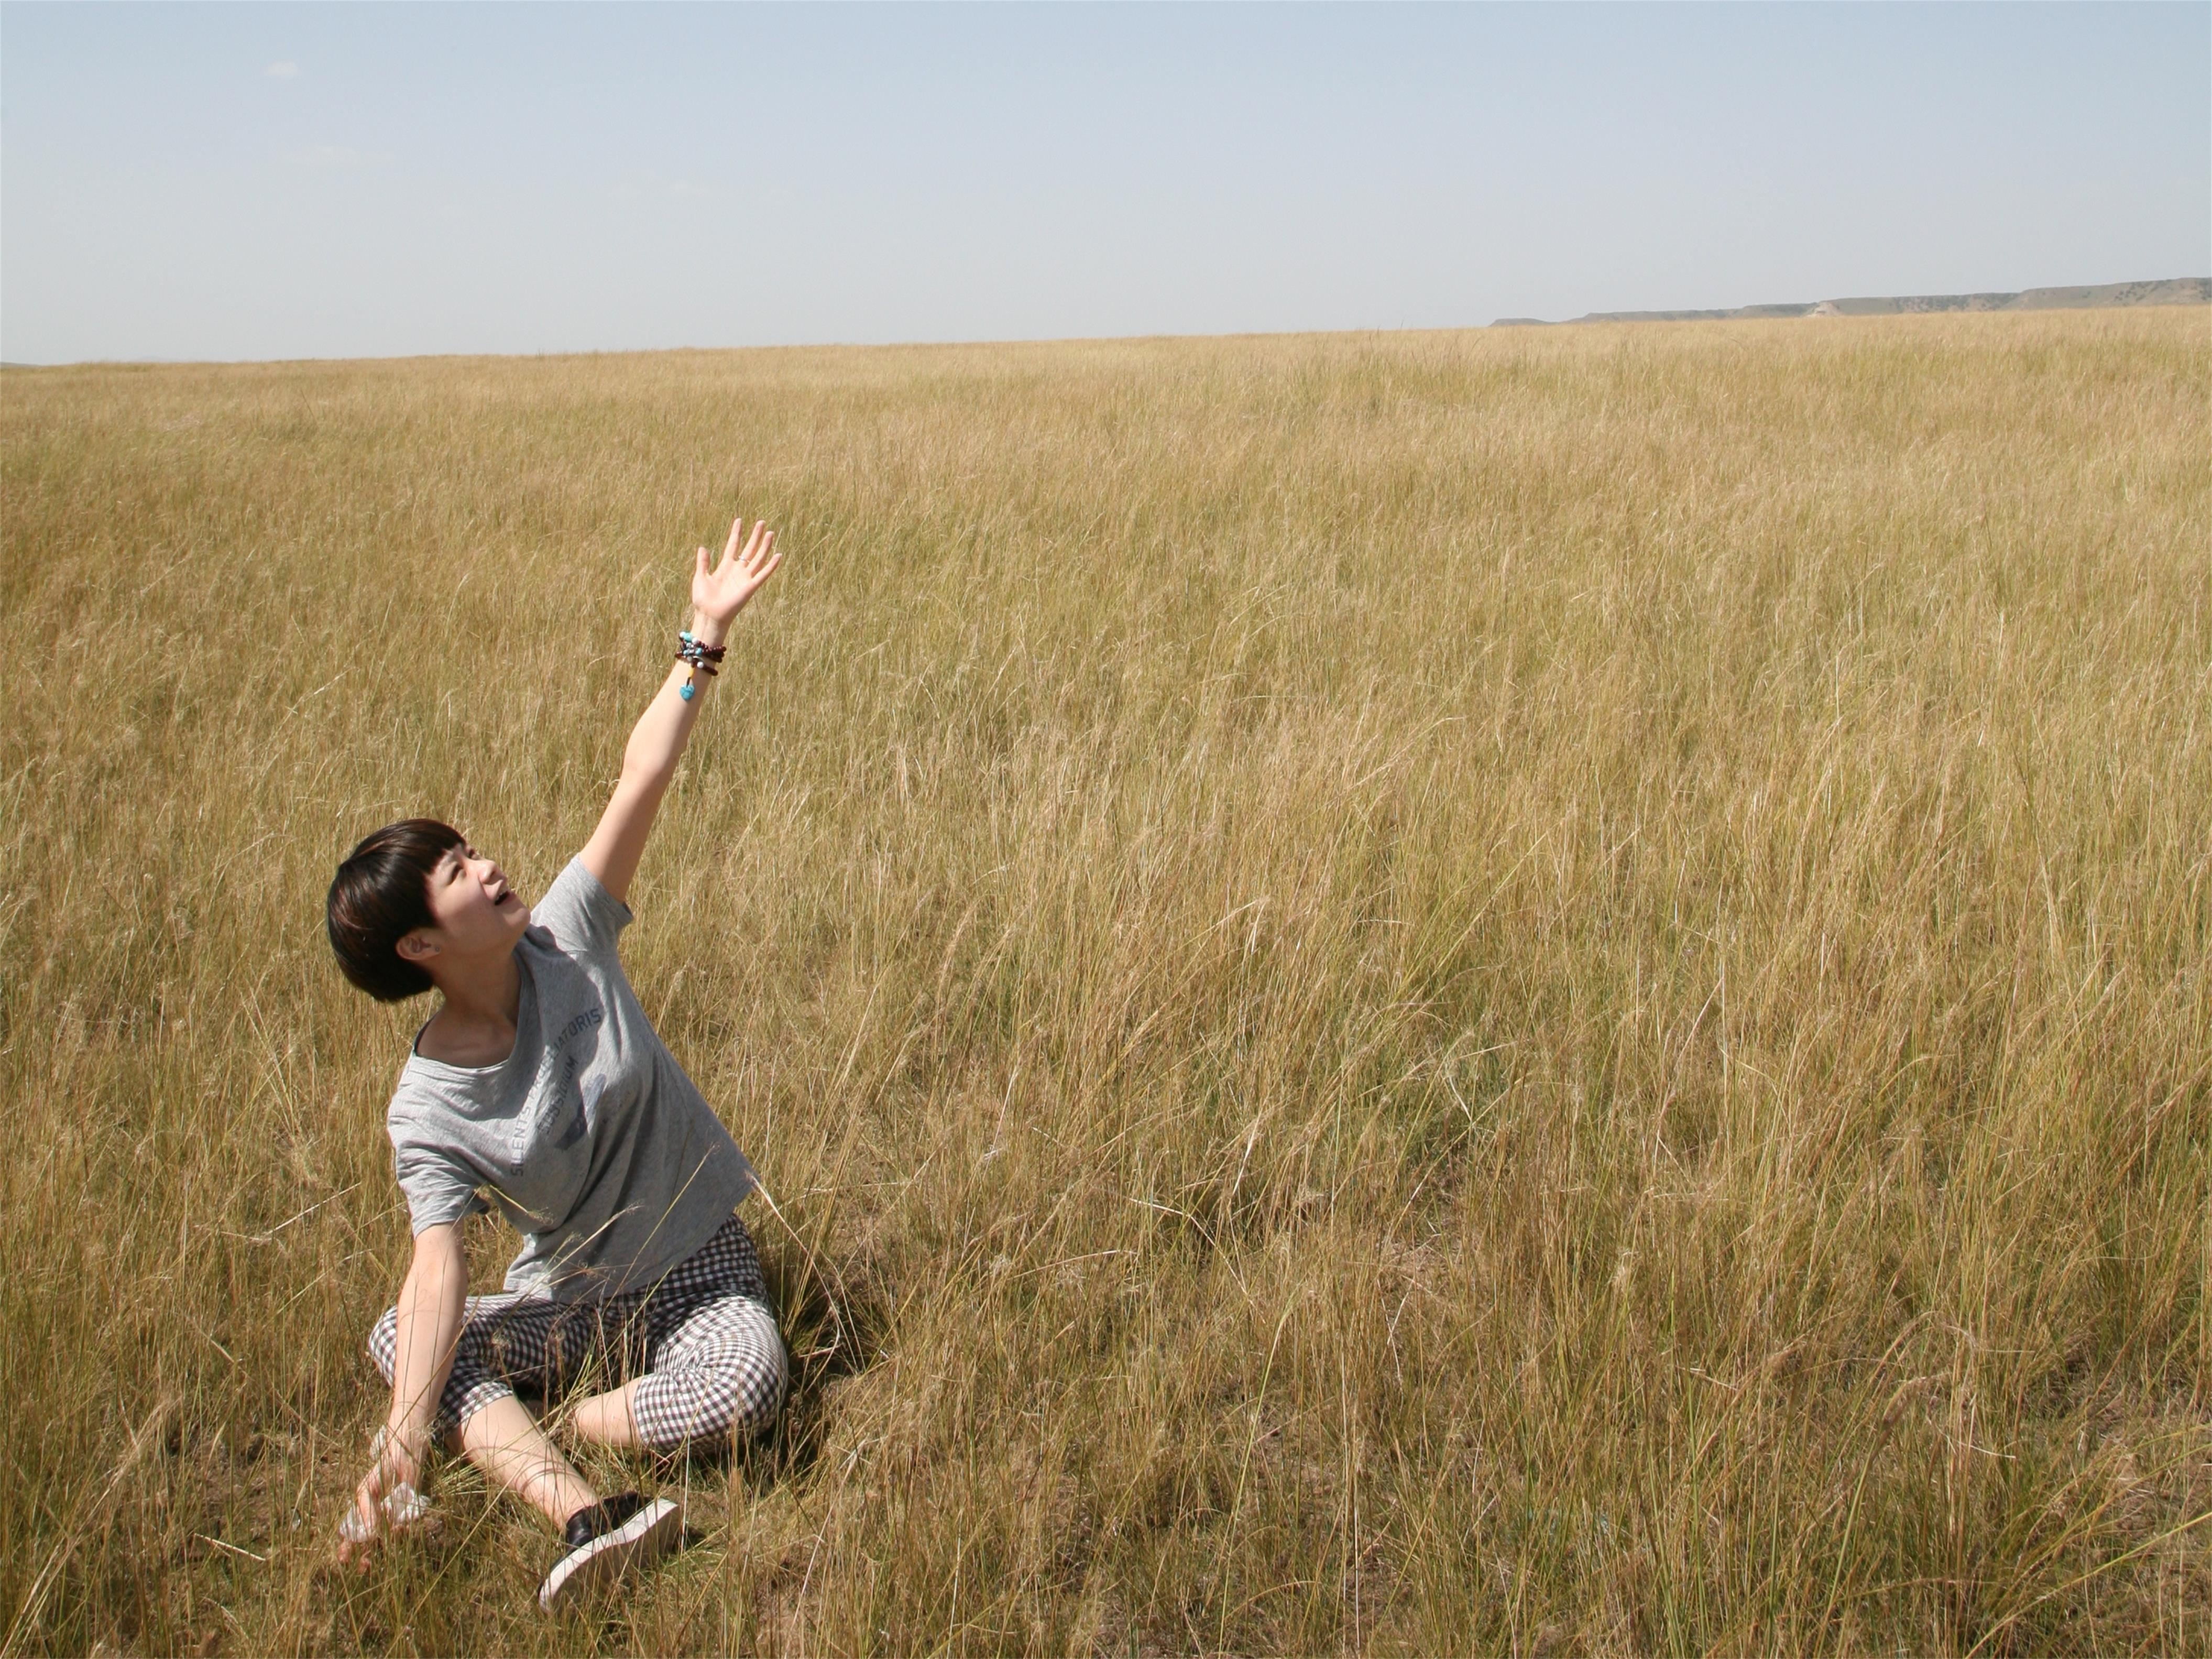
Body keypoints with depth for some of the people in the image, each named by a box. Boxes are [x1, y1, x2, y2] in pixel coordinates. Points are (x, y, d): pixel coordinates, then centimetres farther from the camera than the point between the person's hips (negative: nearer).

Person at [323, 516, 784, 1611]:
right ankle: (584, 1519, -39)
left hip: (698, 1271, 1)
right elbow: (438, 1272, -24)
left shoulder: (565, 942, -10)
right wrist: (403, 1438, -36)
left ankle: (519, 1435, -13)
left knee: (745, 1389, -30)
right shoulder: (427, 1110, -15)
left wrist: (704, 639, -16)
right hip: (567, 1299, 0)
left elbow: (640, 783, -14)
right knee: (394, 1341, -24)